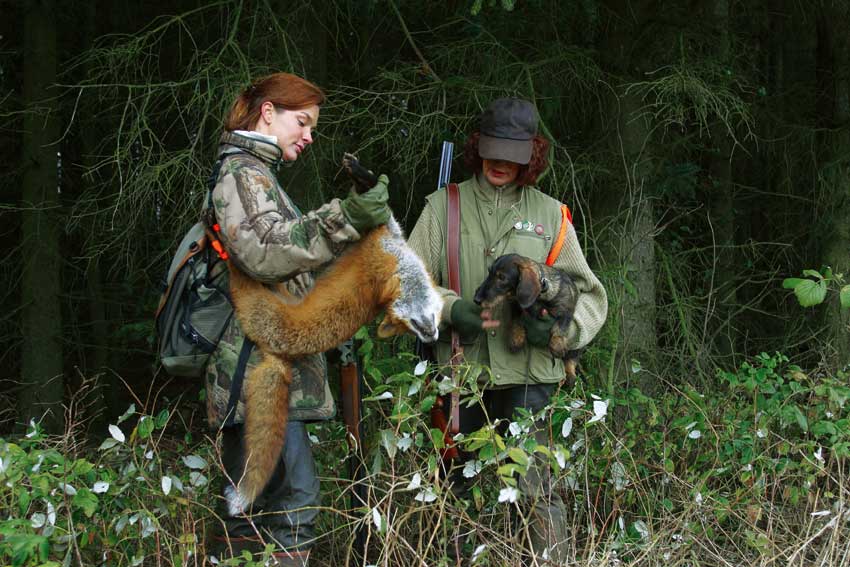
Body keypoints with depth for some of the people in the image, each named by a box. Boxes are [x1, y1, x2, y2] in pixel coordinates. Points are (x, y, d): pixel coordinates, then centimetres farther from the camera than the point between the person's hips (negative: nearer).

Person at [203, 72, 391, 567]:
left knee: (252, 506, 9)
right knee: (293, 505, -17)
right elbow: (264, 251, -26)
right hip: (260, 372, -11)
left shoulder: (257, 175, 26)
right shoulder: (242, 173, -7)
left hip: (268, 372, 11)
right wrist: (346, 218, -33)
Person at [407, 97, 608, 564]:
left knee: (536, 489, -8)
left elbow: (589, 294, 13)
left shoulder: (550, 215, 10)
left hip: (527, 374, -1)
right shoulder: (444, 206, 9)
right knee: (454, 487, 9)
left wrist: (561, 326, -8)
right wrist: (450, 309, -13)